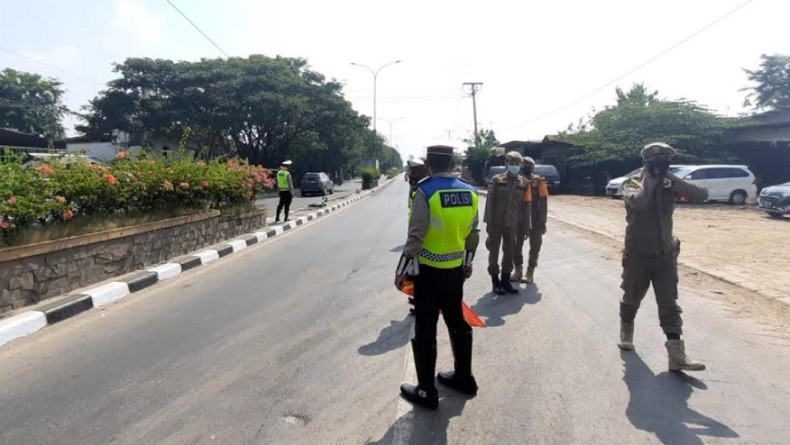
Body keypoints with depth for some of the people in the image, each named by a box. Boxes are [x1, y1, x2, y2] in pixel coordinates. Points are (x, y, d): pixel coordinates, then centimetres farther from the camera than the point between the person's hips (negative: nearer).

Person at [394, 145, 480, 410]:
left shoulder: (425, 192, -17)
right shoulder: (470, 192, 2)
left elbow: (416, 236, -19)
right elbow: (473, 233, 9)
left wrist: (402, 270, -12)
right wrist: (468, 263, 22)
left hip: (429, 271, -6)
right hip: (456, 270, 6)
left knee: (425, 331, 4)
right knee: (457, 323, 21)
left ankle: (426, 392, 13)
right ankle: (464, 377, 34)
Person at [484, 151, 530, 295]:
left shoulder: (524, 183, 3)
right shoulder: (496, 180, -3)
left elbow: (526, 205, 6)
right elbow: (490, 202, -4)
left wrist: (526, 225, 5)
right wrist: (488, 222, -8)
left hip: (512, 224, 2)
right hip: (496, 223, -2)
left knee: (509, 253, 9)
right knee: (494, 252, 6)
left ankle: (505, 280, 25)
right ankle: (495, 281, 19)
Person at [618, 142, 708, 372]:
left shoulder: (669, 186, 5)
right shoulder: (632, 184, -6)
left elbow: (701, 195, -7)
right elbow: (638, 202, -30)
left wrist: (672, 178, -12)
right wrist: (649, 179, -16)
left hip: (666, 255, 3)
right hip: (638, 255, -3)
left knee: (669, 305, -1)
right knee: (631, 299, 13)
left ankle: (677, 355, -2)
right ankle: (626, 333, 38)